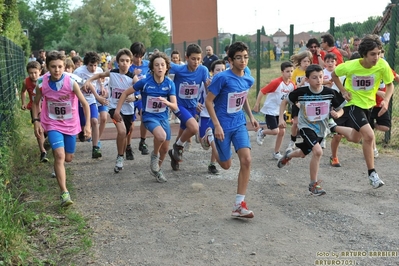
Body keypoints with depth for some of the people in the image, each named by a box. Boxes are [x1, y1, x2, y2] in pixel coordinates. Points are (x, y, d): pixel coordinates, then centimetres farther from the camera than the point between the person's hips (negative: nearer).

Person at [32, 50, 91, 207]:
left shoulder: (71, 83, -18)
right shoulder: (42, 84, -13)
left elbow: (85, 104, -11)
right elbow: (36, 103, 5)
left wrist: (87, 125, -18)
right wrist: (36, 121, -5)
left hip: (70, 125, 1)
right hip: (53, 125, -1)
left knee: (68, 158, 12)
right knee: (59, 155, -20)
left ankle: (58, 168, 52)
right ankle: (64, 193, -20)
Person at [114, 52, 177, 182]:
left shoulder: (170, 84, -10)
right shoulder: (145, 82, -18)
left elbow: (175, 107, -13)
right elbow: (126, 93, -6)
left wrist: (167, 102, -36)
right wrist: (117, 110, -8)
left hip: (163, 117, 4)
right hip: (149, 117, -4)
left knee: (165, 148, 11)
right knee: (161, 136, -33)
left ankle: (157, 169, 40)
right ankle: (154, 155, 1)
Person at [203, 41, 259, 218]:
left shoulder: (248, 79, -1)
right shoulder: (222, 78, -20)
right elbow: (208, 101, -15)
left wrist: (251, 116, 12)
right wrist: (217, 125, -20)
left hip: (239, 124, 5)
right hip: (223, 126, -4)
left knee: (246, 160, -11)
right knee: (226, 165, 11)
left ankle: (239, 205, -2)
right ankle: (211, 138, 41)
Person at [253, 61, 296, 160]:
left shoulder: (292, 84, -3)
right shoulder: (276, 82, -23)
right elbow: (262, 91, -19)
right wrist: (257, 105, -17)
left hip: (280, 111, 7)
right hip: (270, 110, -7)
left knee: (282, 131, 5)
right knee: (275, 131, -14)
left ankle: (276, 153, 20)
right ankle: (261, 132, 18)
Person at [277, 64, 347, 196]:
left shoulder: (330, 93, -14)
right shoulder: (301, 92, -18)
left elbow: (340, 110, -2)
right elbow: (284, 101, -3)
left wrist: (337, 113, -25)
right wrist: (281, 118, -12)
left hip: (321, 128, 4)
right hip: (306, 126, -4)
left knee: (303, 153, 22)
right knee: (318, 151, -26)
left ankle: (288, 155, 59)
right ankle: (313, 184, -8)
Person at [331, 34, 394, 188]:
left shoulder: (382, 65, -20)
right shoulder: (350, 66, -25)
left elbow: (390, 85, -5)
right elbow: (334, 74, -5)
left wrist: (386, 100, -23)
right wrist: (343, 91, -15)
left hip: (368, 104, 5)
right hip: (353, 104, -5)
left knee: (355, 138, 20)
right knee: (369, 135, -22)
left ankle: (336, 129, 51)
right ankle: (372, 173, -7)